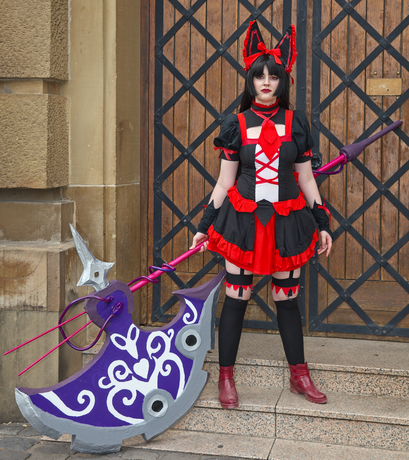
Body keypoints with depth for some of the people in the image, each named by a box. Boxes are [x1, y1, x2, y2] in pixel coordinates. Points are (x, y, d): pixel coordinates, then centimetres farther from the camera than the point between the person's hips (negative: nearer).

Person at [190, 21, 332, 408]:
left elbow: (306, 178, 9)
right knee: (235, 298, 1)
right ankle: (226, 378, 14)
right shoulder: (236, 125, 1)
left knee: (287, 298, 9)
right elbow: (224, 181, 4)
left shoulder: (295, 123, 4)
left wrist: (322, 222, 7)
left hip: (287, 220, 1)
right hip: (243, 219, -1)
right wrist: (205, 225, 2)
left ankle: (299, 375, 23)